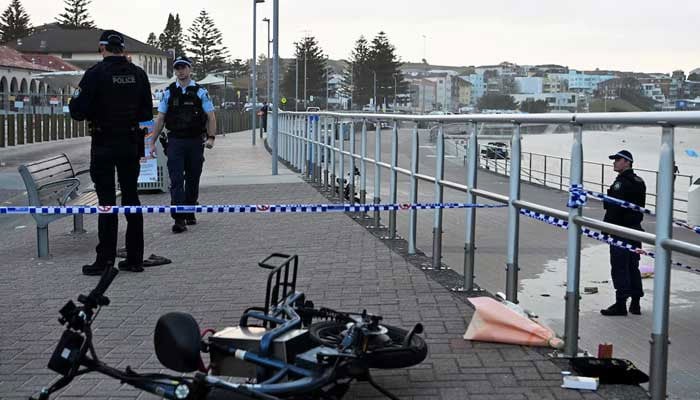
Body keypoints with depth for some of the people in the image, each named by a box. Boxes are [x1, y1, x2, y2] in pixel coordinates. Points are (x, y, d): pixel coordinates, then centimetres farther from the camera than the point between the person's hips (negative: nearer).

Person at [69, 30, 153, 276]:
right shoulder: (138, 74, 3)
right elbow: (147, 114, 6)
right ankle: (135, 258, 13)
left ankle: (105, 260, 1)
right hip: (131, 144, 4)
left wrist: (75, 100, 9)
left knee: (107, 201, -1)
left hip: (104, 145, -4)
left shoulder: (96, 74, -11)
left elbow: (78, 112, -12)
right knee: (131, 198, 10)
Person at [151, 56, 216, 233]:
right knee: (176, 181, -9)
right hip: (175, 141, 0)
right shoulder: (169, 92, 7)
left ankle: (190, 214, 26)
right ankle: (179, 220, -13)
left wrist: (211, 137, -12)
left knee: (193, 180, 10)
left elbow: (211, 116, 2)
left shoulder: (200, 92, 4)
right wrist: (153, 142, 6)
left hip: (195, 142, 0)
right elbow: (160, 118, 9)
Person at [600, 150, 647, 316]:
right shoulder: (638, 182, 12)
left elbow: (614, 208, -22)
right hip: (635, 229, 9)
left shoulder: (621, 183, -18)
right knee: (633, 267, 15)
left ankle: (621, 304, -2)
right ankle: (635, 303, 20)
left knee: (619, 267, -4)